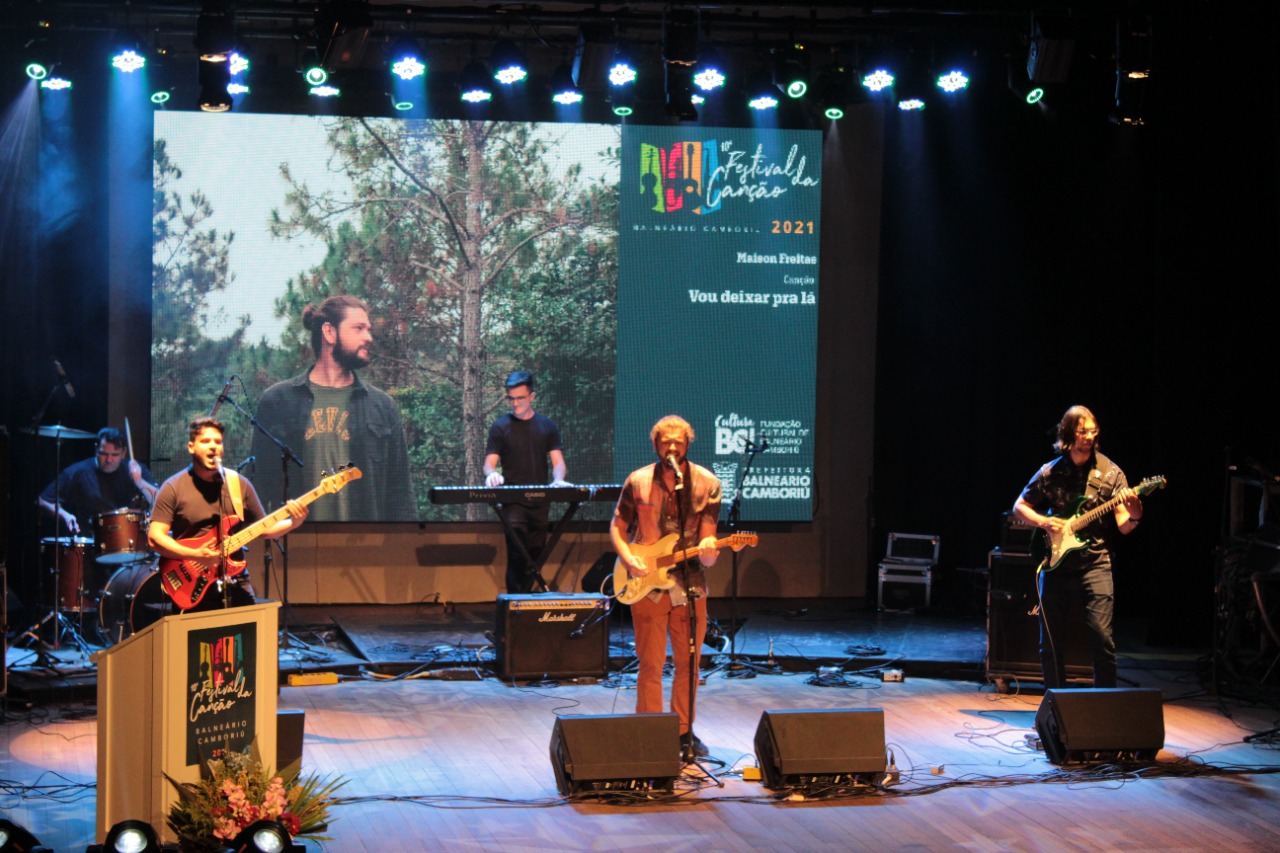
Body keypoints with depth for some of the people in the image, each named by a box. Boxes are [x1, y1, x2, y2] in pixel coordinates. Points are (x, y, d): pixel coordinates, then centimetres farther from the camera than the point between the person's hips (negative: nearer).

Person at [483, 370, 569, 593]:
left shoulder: (547, 426, 12)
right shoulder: (500, 427, 4)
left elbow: (558, 461, 7)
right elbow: (489, 463, 0)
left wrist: (558, 480, -16)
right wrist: (491, 474, -24)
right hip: (512, 500, -3)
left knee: (535, 556, 6)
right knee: (517, 556, -15)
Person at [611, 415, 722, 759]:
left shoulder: (706, 483, 1)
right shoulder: (638, 482, -1)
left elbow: (707, 535, -1)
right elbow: (618, 527, 6)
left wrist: (708, 550, -24)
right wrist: (628, 559, -11)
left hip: (691, 583, 2)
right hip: (648, 584, -2)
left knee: (688, 662, 9)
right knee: (651, 663, -2)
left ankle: (683, 730, 21)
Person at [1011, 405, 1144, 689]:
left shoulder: (1109, 472, 0)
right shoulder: (1050, 472, 5)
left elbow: (1122, 526, -3)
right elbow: (1020, 506, 14)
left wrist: (1134, 516, -26)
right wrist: (1043, 521, -5)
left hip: (1094, 562, -2)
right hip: (1055, 562, 2)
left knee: (1101, 635, -13)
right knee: (1050, 641, 4)